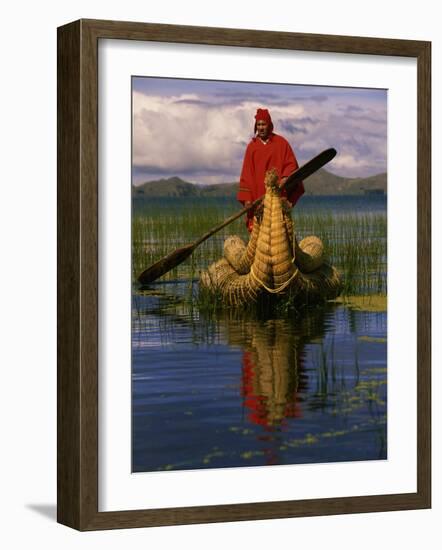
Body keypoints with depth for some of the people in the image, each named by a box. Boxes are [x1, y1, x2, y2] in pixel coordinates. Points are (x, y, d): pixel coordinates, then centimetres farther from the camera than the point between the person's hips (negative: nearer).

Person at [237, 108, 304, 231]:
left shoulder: (281, 143, 4)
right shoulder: (252, 146, 10)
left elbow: (291, 164, 3)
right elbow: (246, 173, 9)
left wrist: (285, 178, -18)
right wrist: (246, 198, 1)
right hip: (258, 195, 2)